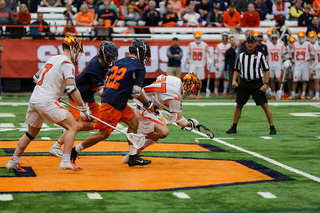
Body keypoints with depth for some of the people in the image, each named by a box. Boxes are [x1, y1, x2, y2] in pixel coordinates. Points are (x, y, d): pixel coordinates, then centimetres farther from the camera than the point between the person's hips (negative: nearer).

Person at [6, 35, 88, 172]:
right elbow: (72, 89, -18)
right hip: (47, 102, -9)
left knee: (31, 133, 23)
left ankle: (13, 162, 26)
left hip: (34, 99, 9)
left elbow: (36, 77, 27)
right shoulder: (67, 64, -8)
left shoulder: (52, 59, 18)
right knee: (73, 126, -4)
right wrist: (83, 107, -13)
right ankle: (65, 161, -10)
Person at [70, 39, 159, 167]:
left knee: (133, 122, 12)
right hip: (113, 104, -9)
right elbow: (136, 93, -9)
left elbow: (107, 81, 17)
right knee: (103, 134, -2)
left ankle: (133, 157, 12)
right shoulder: (139, 68, -8)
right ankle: (75, 150, 8)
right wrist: (149, 105, 3)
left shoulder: (120, 62, 15)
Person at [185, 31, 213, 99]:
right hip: (192, 64, 0)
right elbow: (188, 55, 8)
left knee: (199, 80, 4)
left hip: (201, 65, 0)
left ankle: (197, 94, 13)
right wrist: (187, 64, 6)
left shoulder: (205, 45, 1)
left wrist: (210, 60, -5)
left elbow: (209, 53, 12)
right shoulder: (191, 45, 3)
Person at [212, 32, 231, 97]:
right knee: (217, 78, -3)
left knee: (226, 78, 3)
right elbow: (216, 56, 2)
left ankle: (224, 92, 12)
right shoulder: (218, 46, 3)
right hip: (220, 64, -1)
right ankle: (215, 92, 4)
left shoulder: (230, 46, 5)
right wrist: (216, 64, -7)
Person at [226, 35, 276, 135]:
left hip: (257, 84, -3)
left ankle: (272, 128, -2)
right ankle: (234, 127, 16)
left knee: (265, 105, -7)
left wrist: (266, 84, -9)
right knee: (238, 105, 5)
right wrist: (234, 80, 2)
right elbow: (237, 70, 18)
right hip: (244, 84, 3)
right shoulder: (241, 56, 10)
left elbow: (266, 70, 1)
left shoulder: (260, 56, 1)